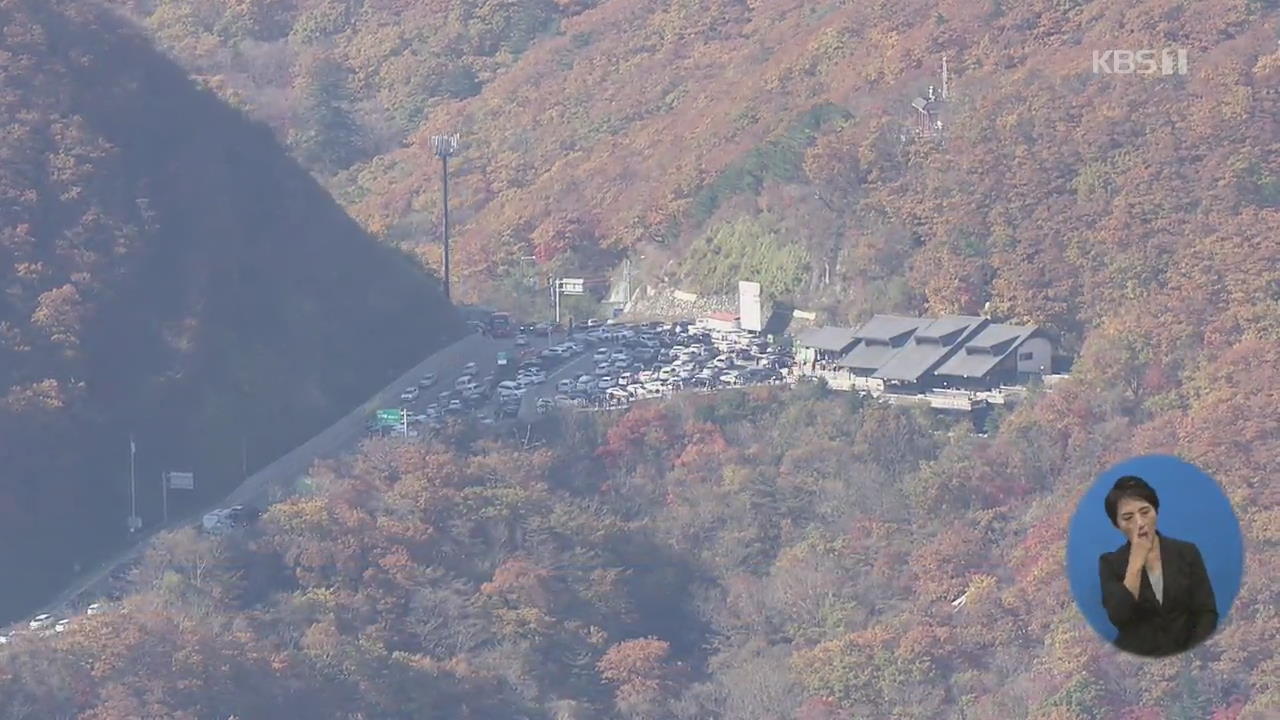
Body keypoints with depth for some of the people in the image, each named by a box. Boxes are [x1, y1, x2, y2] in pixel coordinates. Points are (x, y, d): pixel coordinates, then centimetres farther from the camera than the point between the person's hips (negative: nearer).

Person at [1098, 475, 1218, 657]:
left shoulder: (1186, 553, 7)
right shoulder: (1110, 563, 4)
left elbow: (1206, 613, 3)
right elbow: (1118, 618, -10)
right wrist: (1137, 561, -10)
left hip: (1183, 657, 1)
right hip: (1135, 660, -1)